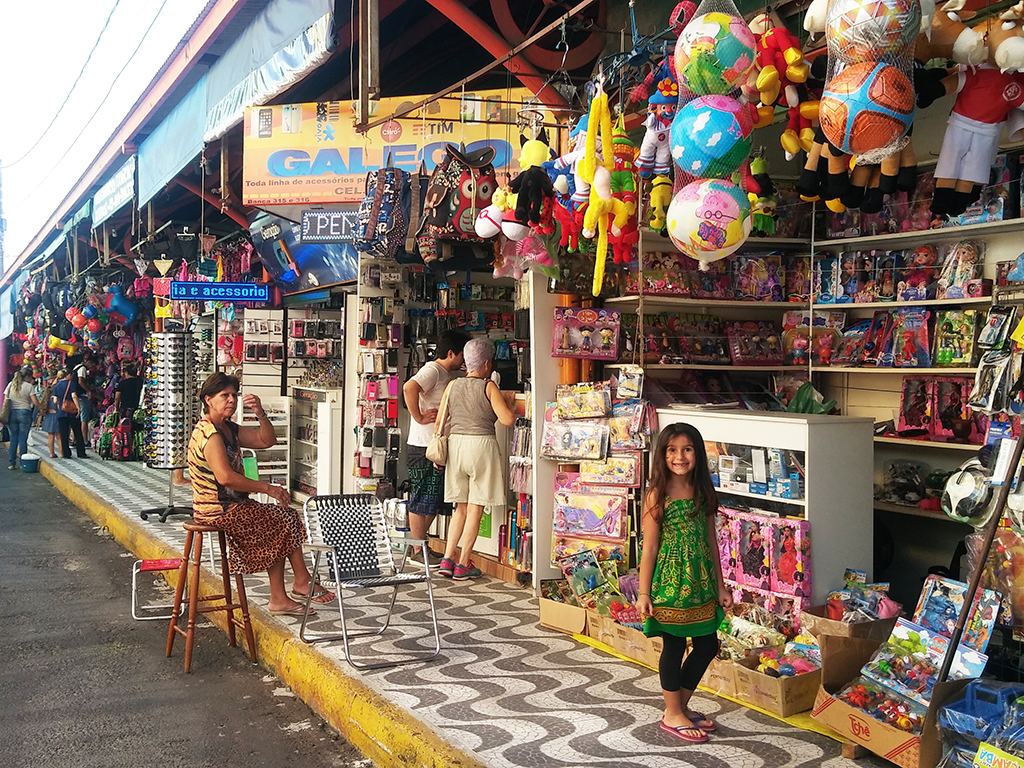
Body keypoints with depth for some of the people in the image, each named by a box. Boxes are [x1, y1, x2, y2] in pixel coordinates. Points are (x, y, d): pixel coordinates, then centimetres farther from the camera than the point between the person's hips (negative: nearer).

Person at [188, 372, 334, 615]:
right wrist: (268, 488, -22)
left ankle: (279, 599, -2)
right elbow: (225, 477, -28)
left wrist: (260, 412, -4)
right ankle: (303, 583, 6)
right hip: (218, 509, -10)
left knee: (278, 528, 1)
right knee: (283, 520, -7)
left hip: (231, 505, 10)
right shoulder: (209, 432, -18)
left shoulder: (229, 429, 13)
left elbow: (267, 440, 14)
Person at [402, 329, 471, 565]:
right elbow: (409, 388, -31)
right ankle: (416, 552, 5)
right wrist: (419, 417, -23)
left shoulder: (447, 374, 18)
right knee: (423, 499, -3)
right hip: (424, 448, -10)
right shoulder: (432, 371, -12)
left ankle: (419, 544, 23)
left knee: (435, 501, 13)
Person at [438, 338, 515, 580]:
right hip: (481, 444, -5)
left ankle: (447, 559, 10)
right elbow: (507, 420, -13)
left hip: (455, 443, 5)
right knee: (475, 508, 2)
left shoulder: (452, 386, 8)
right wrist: (508, 404, 8)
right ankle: (463, 565, 4)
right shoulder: (488, 386, -6)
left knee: (461, 507, 15)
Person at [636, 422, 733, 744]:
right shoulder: (657, 495, -10)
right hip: (671, 581, -6)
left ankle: (681, 705, 28)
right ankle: (673, 715, 21)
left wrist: (720, 585, 11)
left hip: (701, 581, 6)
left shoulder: (703, 492, 5)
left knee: (707, 644, 10)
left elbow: (711, 541, 10)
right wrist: (644, 593, -10)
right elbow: (650, 547, -10)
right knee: (674, 646, 5)